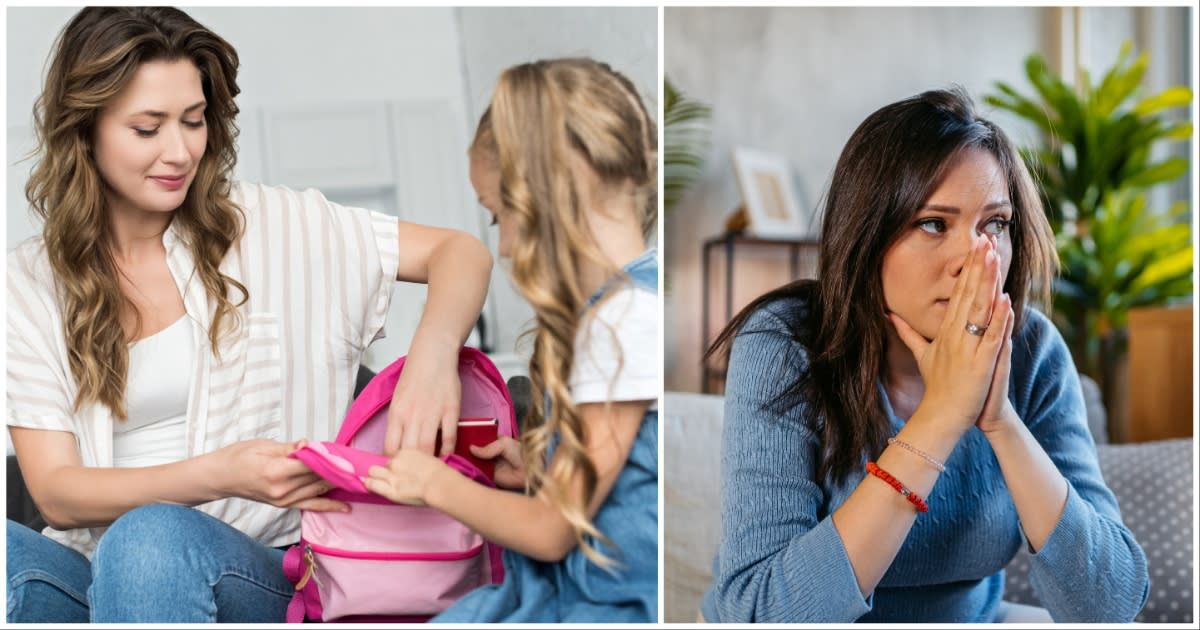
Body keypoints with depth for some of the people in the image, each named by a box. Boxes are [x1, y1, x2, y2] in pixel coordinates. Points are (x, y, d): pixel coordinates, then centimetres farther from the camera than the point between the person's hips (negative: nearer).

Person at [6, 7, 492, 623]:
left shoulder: (269, 226, 4)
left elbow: (461, 251, 3)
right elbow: (55, 491, -2)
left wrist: (433, 355, -20)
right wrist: (218, 475, -19)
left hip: (257, 573, -1)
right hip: (89, 567, 1)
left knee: (150, 536, -35)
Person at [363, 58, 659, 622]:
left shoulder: (625, 317, -20)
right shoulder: (624, 298, 10)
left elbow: (551, 531, -14)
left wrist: (437, 484, 0)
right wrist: (542, 466, 10)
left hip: (617, 606, -9)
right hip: (562, 587, 10)